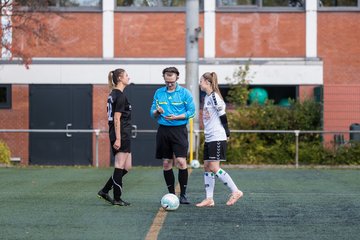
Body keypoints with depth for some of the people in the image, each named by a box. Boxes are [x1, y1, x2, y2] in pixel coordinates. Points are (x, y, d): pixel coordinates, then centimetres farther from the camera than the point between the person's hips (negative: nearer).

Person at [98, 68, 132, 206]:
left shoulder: (113, 94, 15)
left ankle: (104, 191, 12)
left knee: (126, 167, 13)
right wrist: (118, 139, -20)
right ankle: (117, 199, 3)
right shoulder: (120, 96, -13)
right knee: (120, 167, -2)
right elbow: (117, 118, -18)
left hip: (118, 136, 10)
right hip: (121, 135, -10)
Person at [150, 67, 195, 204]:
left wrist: (176, 117, -16)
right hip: (163, 130, 4)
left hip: (179, 130, -4)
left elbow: (191, 112, -3)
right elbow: (152, 113, 13)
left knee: (181, 162, -12)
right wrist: (157, 111, -10)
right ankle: (171, 194, 15)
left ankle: (183, 195, -3)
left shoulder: (184, 93, 0)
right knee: (166, 164, 5)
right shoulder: (159, 93, 10)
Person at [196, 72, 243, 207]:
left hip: (217, 138, -10)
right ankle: (209, 199, 7)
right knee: (207, 167, 6)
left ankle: (236, 192, -4)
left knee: (214, 168, -12)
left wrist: (226, 133, -9)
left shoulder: (214, 97, -13)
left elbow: (222, 116, -13)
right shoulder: (207, 97, 16)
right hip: (209, 138, 10)